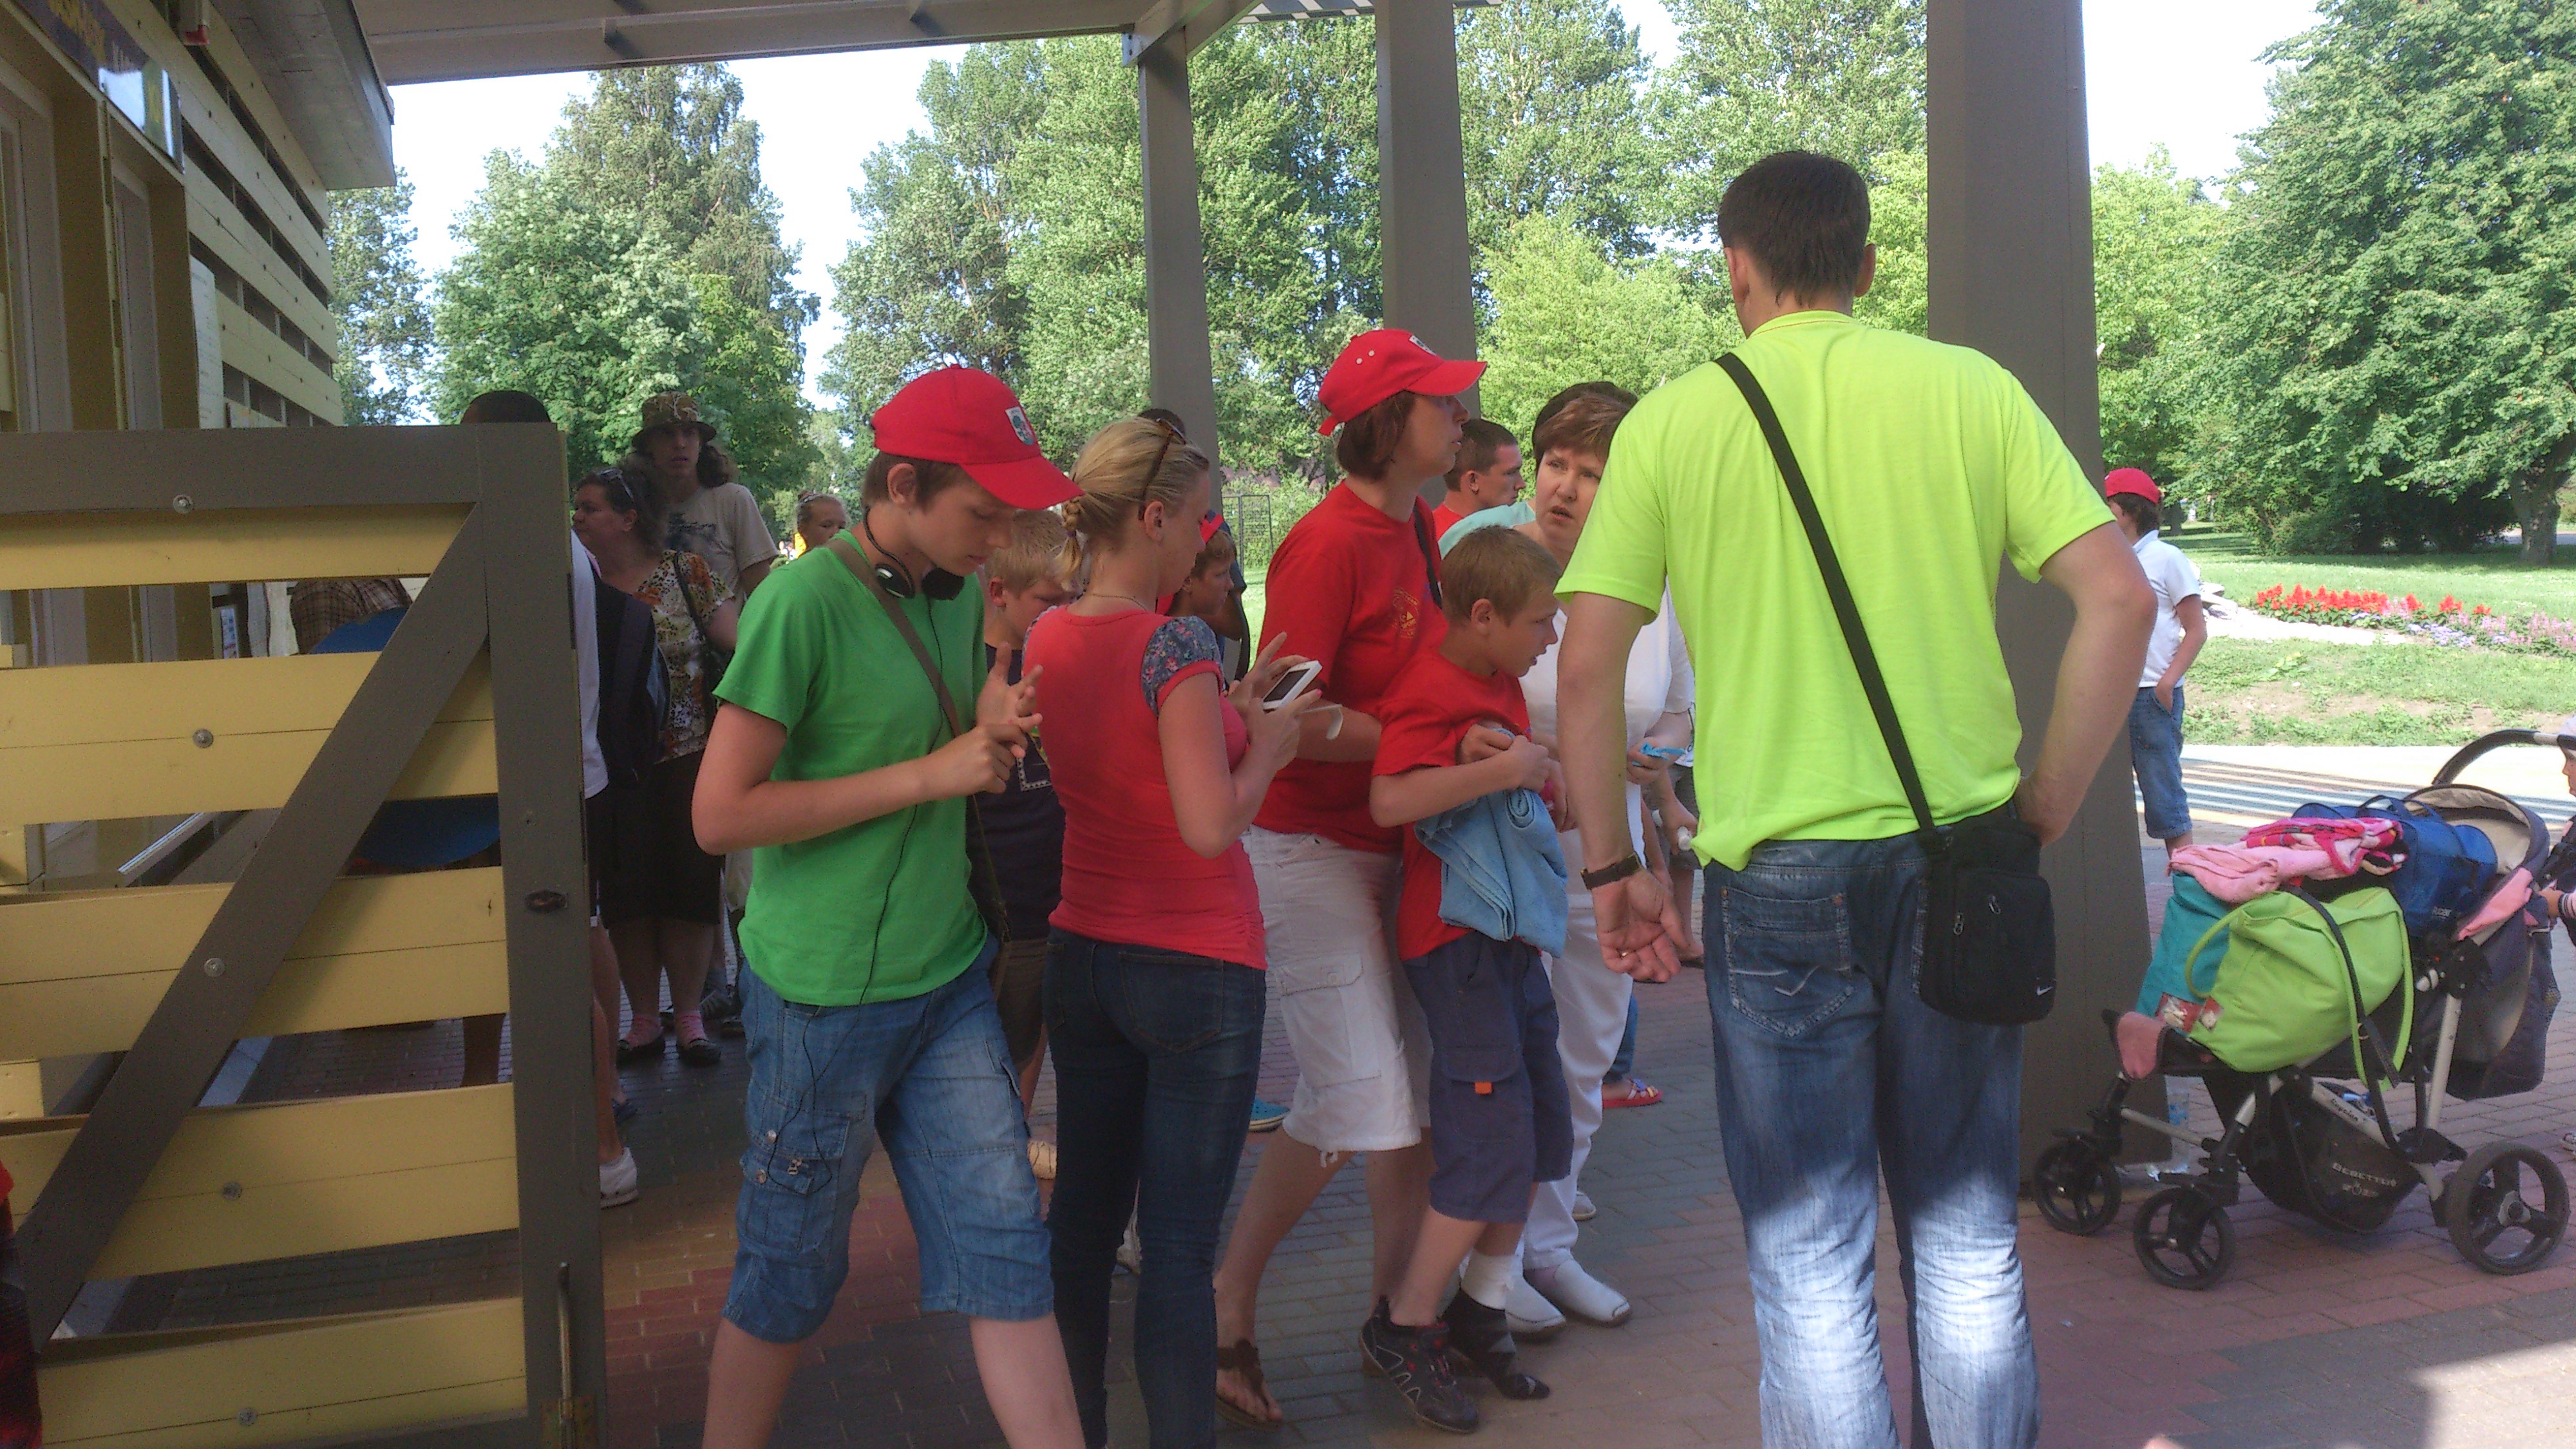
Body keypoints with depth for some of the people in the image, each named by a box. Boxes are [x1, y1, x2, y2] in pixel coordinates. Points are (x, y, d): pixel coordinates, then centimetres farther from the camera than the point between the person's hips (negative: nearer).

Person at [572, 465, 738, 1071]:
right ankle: (644, 1021, 17)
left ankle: (688, 1016, 15)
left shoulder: (687, 574, -2)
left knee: (688, 885, 2)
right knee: (626, 894, 4)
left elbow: (738, 645, -3)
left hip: (688, 759, -2)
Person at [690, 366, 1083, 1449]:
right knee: (792, 1272, 10)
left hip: (950, 978, 6)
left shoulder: (957, 596, 7)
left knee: (1006, 1239, 5)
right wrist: (931, 773, -18)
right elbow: (721, 814, -18)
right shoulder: (804, 599, -16)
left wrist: (994, 730, -4)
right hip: (828, 994, -6)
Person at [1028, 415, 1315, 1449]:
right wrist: (1266, 746, -7)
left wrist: (1231, 703, 12)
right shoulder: (1176, 644, -18)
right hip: (1196, 971, -7)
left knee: (1084, 1213, 15)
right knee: (1180, 1241, -1)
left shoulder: (1047, 637, 5)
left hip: (1082, 958, 8)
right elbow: (1212, 825, -23)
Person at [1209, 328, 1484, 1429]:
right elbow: (1288, 716, -22)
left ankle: (1393, 1302, 26)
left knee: (1426, 1080, 10)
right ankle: (1226, 1308, 11)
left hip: (1396, 845, 8)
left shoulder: (1423, 534, 9)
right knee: (1354, 1098, -8)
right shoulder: (1329, 542, -17)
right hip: (1313, 848, -8)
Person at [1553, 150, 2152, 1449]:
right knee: (1967, 1235, 17)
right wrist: (2049, 800, 5)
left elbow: (1586, 668, -4)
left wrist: (1611, 868, 5)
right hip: (1958, 858, 2)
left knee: (1809, 1257, 8)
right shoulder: (1970, 389, 3)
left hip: (1776, 871, -2)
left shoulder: (1672, 421, 0)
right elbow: (2119, 598, -3)